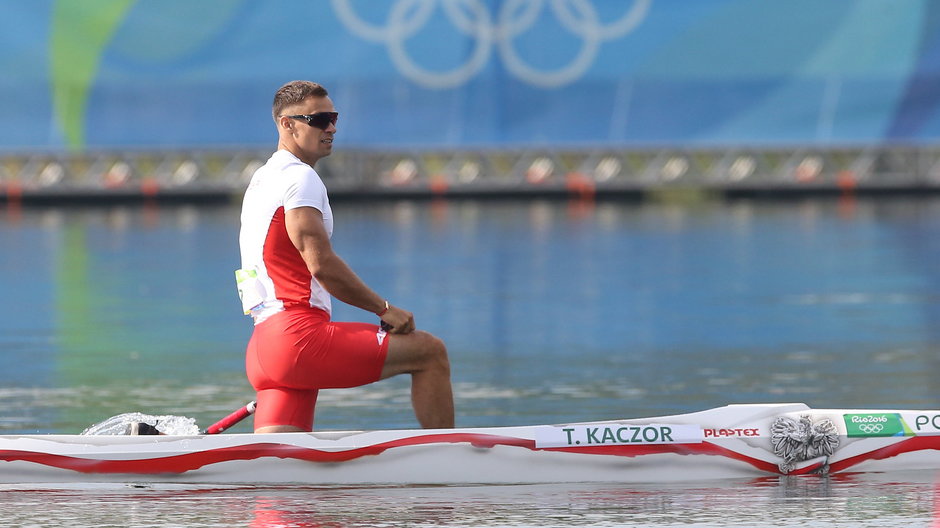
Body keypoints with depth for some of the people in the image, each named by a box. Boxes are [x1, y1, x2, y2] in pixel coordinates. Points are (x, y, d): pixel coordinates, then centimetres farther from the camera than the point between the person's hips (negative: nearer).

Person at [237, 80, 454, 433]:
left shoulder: (261, 179, 25)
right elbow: (322, 265, -15)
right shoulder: (299, 177, -7)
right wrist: (384, 309, -7)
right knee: (430, 352, -5)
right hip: (300, 337, -10)